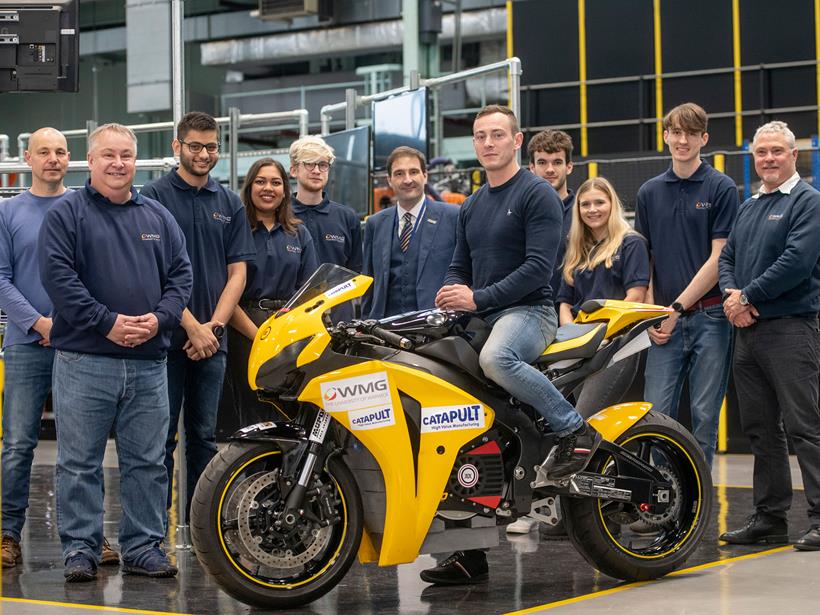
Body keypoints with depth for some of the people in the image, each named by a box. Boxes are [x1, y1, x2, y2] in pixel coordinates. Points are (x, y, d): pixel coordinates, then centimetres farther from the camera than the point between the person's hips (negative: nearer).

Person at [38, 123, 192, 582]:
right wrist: (108, 322, -16)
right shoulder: (67, 214, 1)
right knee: (80, 463, 1)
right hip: (84, 360, -4)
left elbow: (181, 274, 12)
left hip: (149, 363, 4)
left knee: (147, 463, 8)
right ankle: (80, 548, 9)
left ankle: (144, 547, 16)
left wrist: (159, 319, -7)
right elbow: (58, 277, -9)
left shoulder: (159, 217, 14)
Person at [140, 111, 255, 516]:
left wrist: (214, 325, -6)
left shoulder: (230, 204, 13)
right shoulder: (155, 196, -2)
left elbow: (237, 272, 9)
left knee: (204, 436, 10)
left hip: (211, 340, 4)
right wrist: (192, 326, -13)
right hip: (166, 337, -4)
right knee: (162, 436, -1)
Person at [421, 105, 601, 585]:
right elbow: (460, 266, 26)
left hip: (528, 311, -7)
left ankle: (577, 430, -22)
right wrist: (453, 292, 1)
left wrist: (478, 297, -20)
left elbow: (538, 265, -15)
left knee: (496, 358, -43)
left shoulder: (537, 194, -4)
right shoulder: (472, 207, 21)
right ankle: (471, 553, 4)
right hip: (479, 320, 8)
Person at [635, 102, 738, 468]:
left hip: (709, 316, -3)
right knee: (656, 415, -2)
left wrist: (677, 306, -10)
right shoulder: (650, 192, 13)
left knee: (704, 417, 1)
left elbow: (719, 258, -6)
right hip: (665, 322, 3)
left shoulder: (721, 188, -1)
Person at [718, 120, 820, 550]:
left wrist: (749, 297, -12)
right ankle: (769, 518, 17)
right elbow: (726, 258, 17)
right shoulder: (748, 208, 21)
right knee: (761, 430, 11)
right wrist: (731, 295, -4)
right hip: (747, 332, 8)